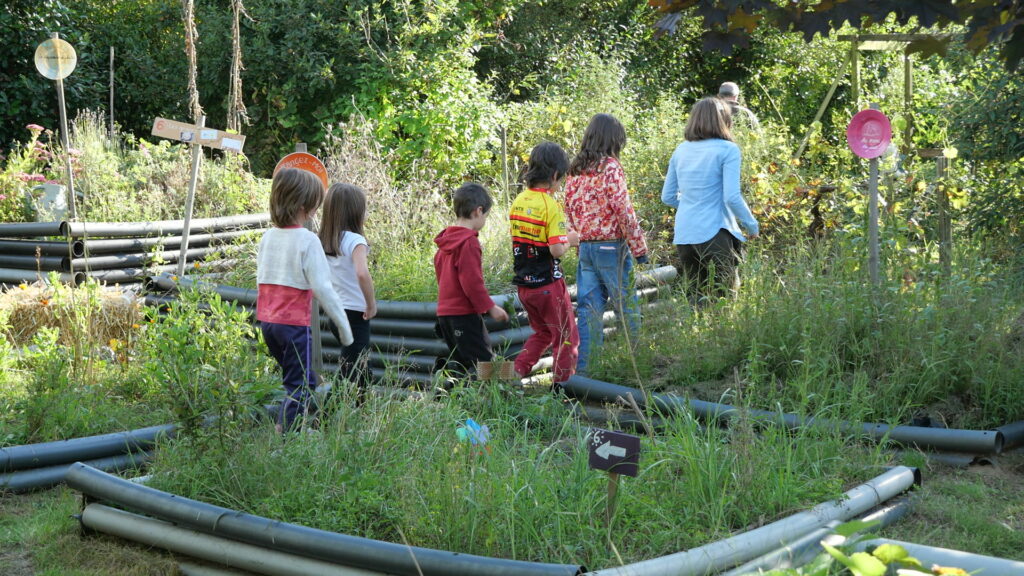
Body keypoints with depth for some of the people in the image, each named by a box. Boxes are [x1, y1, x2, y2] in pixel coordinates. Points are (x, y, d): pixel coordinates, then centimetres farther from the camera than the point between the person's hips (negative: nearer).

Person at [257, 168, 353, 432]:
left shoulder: (268, 236, 5)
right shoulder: (307, 240, -15)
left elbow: (260, 280, 12)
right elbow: (322, 288, -16)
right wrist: (343, 324, -9)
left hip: (267, 321, 7)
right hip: (294, 323, -7)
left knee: (300, 380, 22)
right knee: (300, 385, 2)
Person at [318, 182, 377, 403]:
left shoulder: (323, 242, 6)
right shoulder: (355, 240, -15)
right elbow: (362, 273, -31)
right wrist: (372, 304, -19)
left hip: (333, 313, 7)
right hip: (355, 314, -7)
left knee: (360, 370, 20)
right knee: (354, 377, -3)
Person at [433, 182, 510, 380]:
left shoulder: (446, 240, 13)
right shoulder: (469, 242, -16)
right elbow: (472, 281, -20)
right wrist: (490, 307, -11)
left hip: (445, 311, 10)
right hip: (464, 313, -10)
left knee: (463, 363, 15)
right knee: (483, 363, -8)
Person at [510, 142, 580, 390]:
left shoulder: (518, 202, 4)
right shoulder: (550, 206, -18)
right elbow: (556, 249, -24)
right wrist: (570, 240, -3)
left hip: (523, 283, 7)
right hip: (548, 284, -7)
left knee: (542, 332, 25)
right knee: (566, 336, 10)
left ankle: (516, 372, 15)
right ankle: (561, 386, 12)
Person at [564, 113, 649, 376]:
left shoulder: (575, 170, 9)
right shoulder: (610, 167, -11)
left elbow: (570, 209, 13)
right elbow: (623, 210, -14)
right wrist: (639, 247, -7)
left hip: (584, 247, 6)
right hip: (611, 246, -6)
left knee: (588, 309, 7)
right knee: (627, 307, 3)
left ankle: (583, 367, 7)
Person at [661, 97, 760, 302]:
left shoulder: (681, 150, 10)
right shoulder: (727, 150, -7)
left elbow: (667, 197, 15)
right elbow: (732, 198, -13)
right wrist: (752, 226, 0)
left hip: (683, 235, 6)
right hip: (714, 233, -6)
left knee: (695, 297, 13)